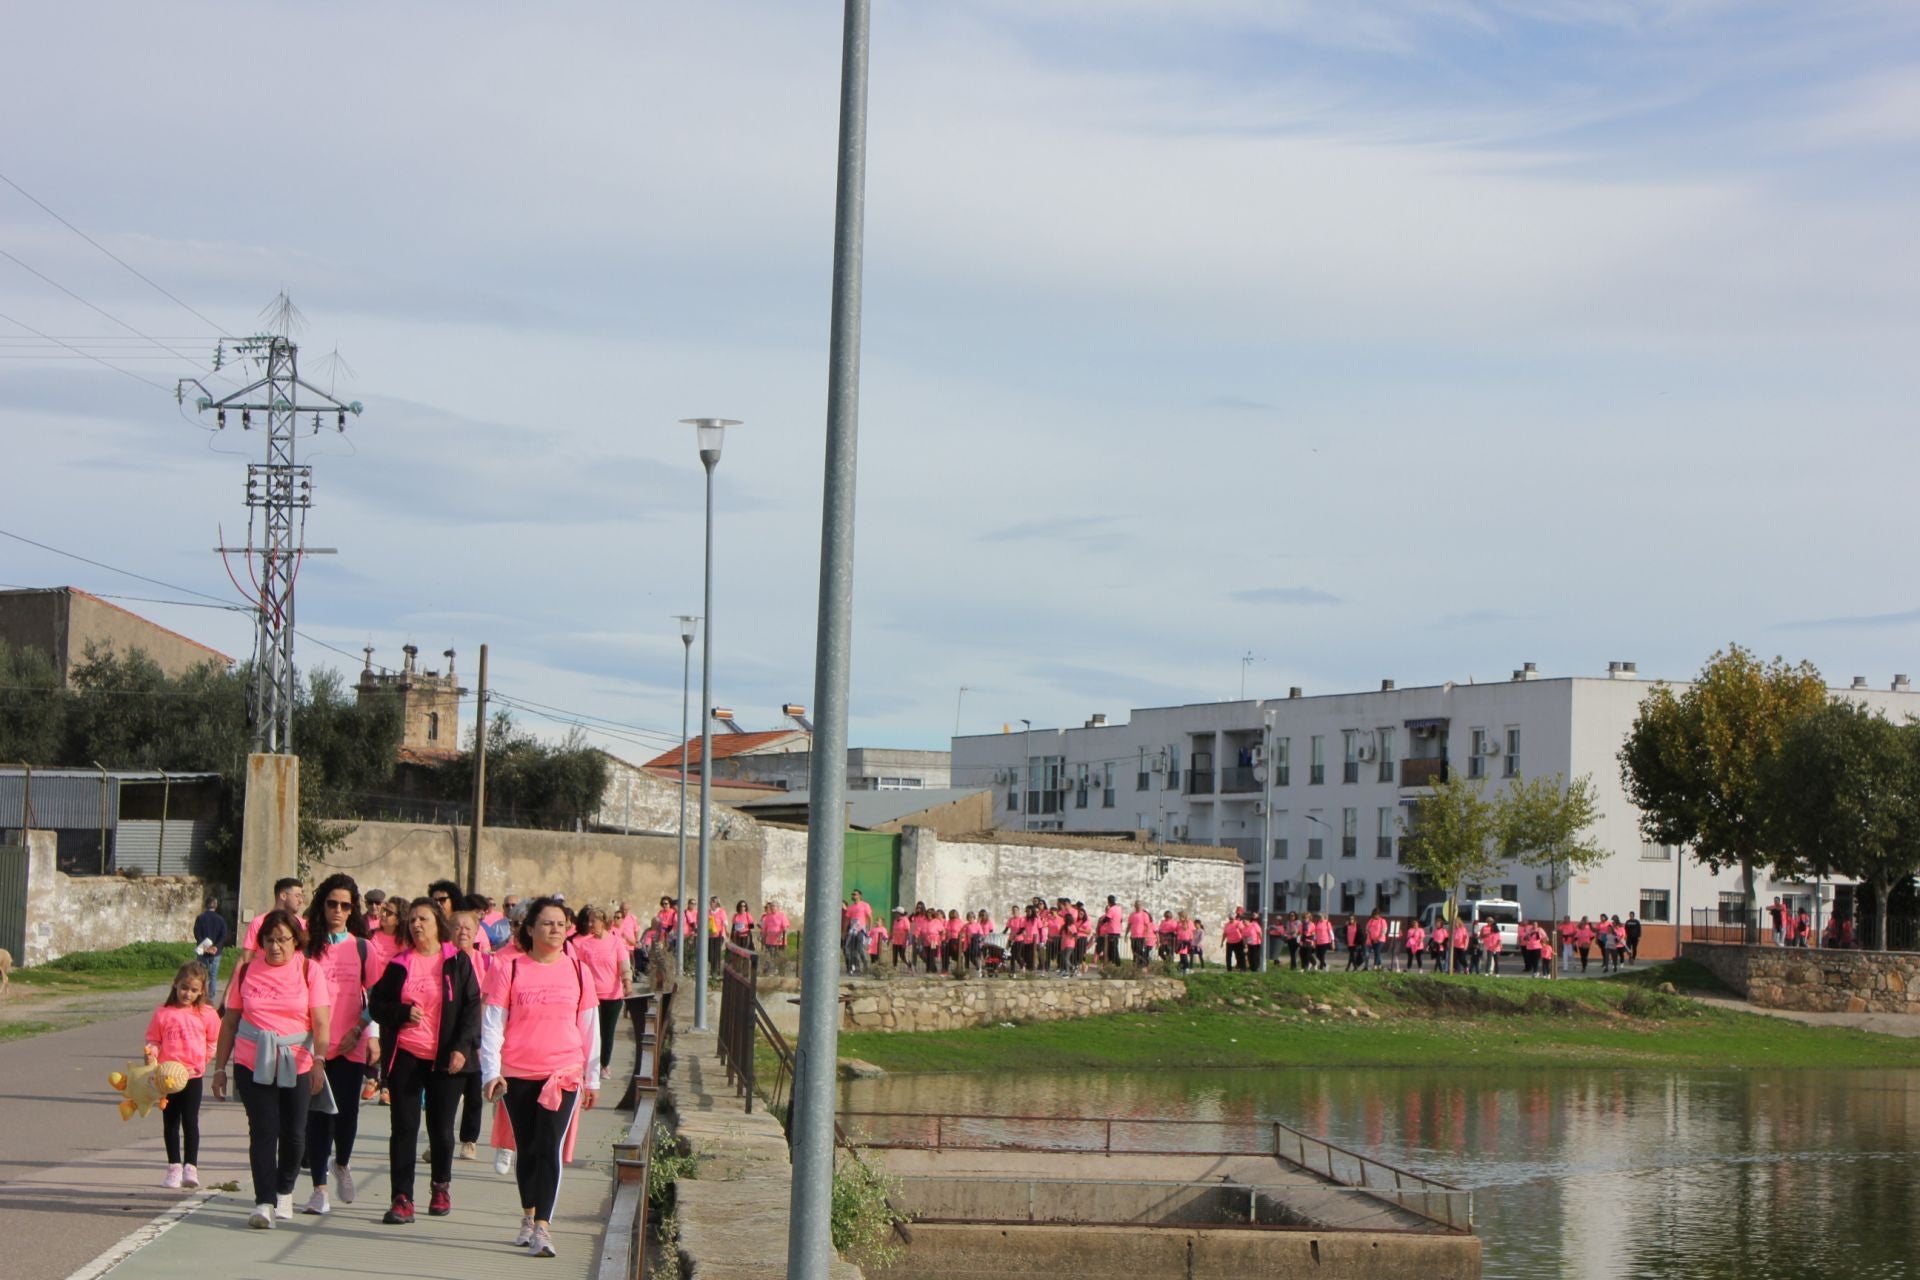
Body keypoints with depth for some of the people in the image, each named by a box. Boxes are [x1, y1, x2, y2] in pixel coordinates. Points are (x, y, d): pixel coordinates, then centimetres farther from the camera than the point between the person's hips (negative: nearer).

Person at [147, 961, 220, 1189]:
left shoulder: (206, 1014, 2)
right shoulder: (163, 1013, 1)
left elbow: (213, 1043, 9)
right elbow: (153, 1042, 4)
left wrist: (200, 1063, 1)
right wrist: (151, 1060, -13)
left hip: (192, 1076, -1)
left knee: (190, 1121, -2)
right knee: (170, 1123, 8)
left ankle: (191, 1167, 1)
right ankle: (174, 1168, 16)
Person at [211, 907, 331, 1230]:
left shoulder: (309, 971, 1)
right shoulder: (247, 971, 7)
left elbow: (321, 1022, -5)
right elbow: (230, 1021, 12)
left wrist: (318, 1062, -16)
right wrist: (220, 1067, 10)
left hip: (297, 1066, 0)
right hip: (252, 1064, 0)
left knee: (293, 1132, 6)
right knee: (263, 1130, -10)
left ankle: (284, 1192, 29)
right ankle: (264, 1203, -12)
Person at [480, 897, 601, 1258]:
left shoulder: (576, 971, 5)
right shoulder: (509, 970, 0)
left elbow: (589, 1026, 11)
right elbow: (492, 1024, 0)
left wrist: (592, 1079, 12)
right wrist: (492, 1072, -9)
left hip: (564, 1074, 0)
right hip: (517, 1075, 0)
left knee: (549, 1147, -12)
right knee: (527, 1149, 11)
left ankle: (542, 1228, -15)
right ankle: (528, 1218, 29)